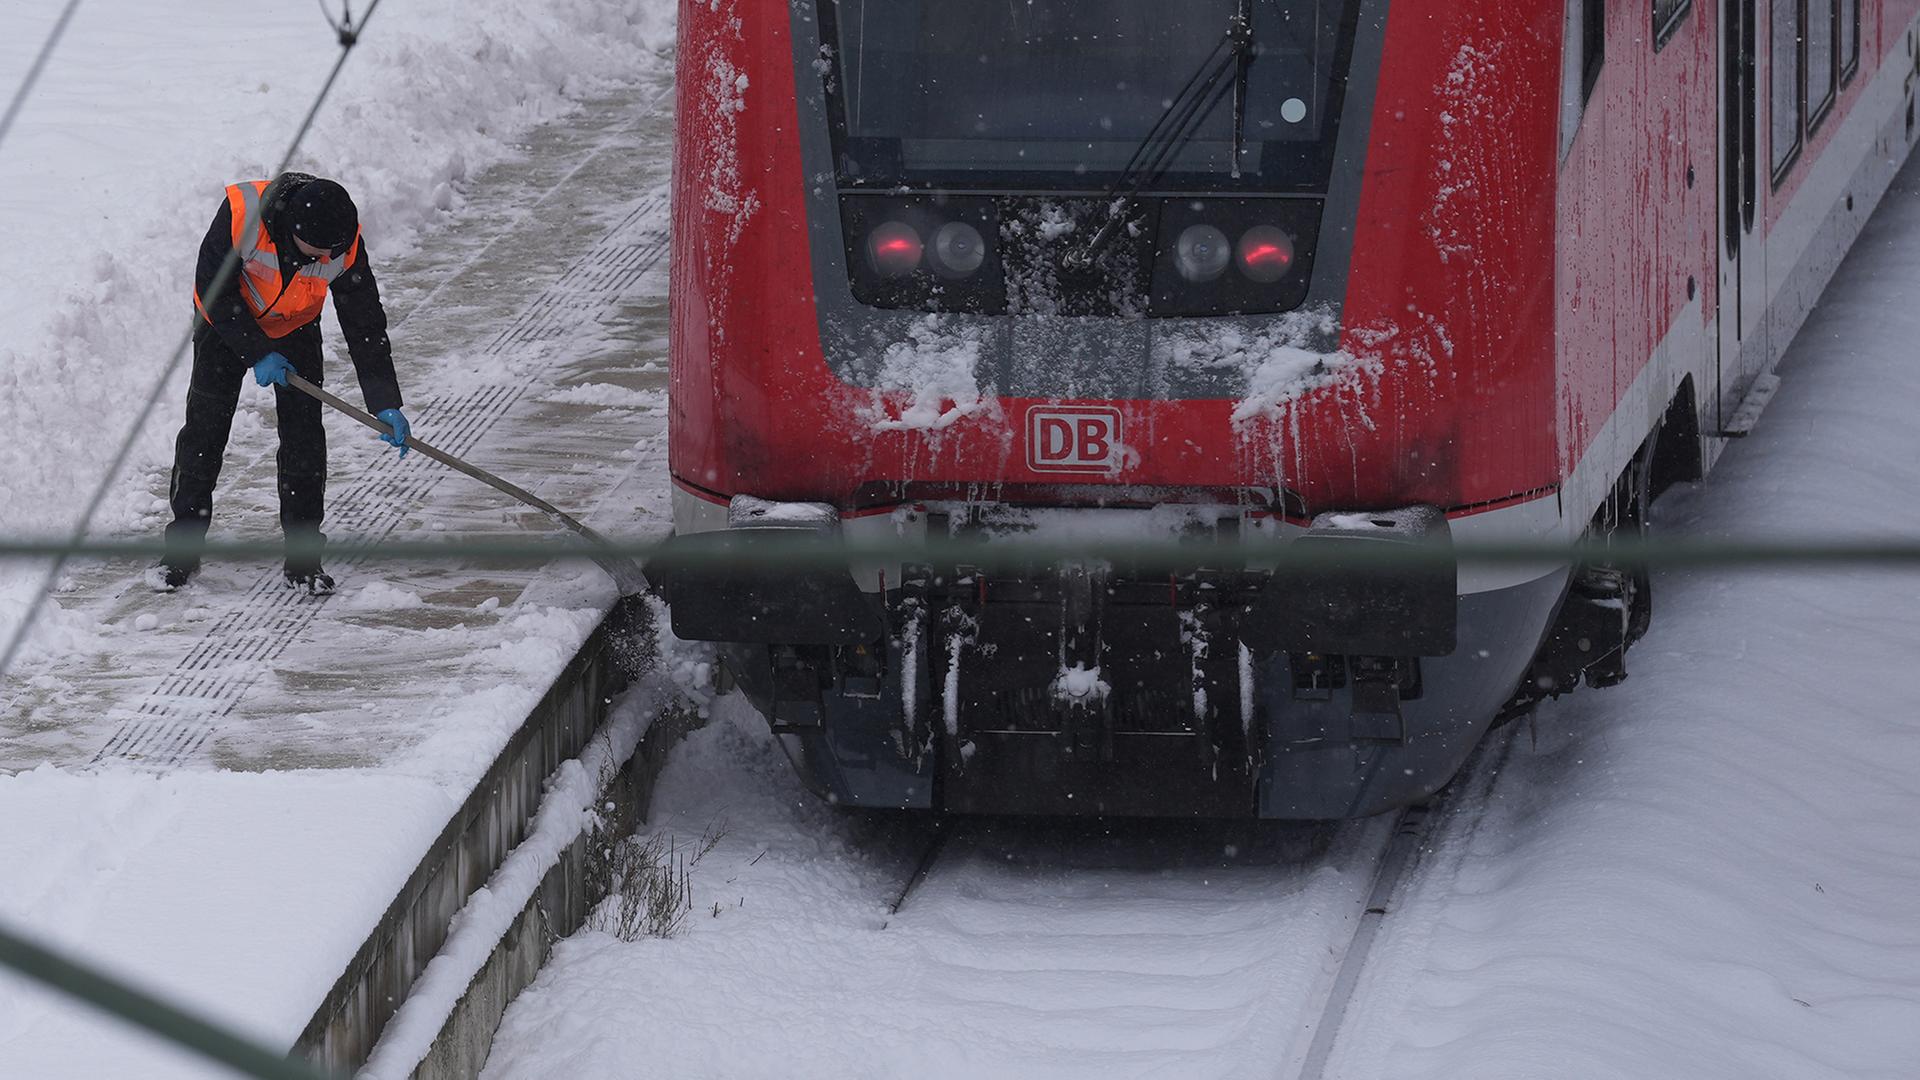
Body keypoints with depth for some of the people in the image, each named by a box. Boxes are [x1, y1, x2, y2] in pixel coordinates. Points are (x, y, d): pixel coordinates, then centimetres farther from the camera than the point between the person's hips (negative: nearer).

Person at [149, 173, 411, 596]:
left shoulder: (344, 245, -28)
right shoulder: (241, 212, -36)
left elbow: (366, 326, -19)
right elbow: (214, 290, -23)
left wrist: (385, 405, -22)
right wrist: (258, 353, -25)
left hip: (295, 328, 2)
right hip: (226, 322, -2)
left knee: (303, 436, -7)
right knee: (204, 427, -7)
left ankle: (303, 557, 3)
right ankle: (182, 549, 3)